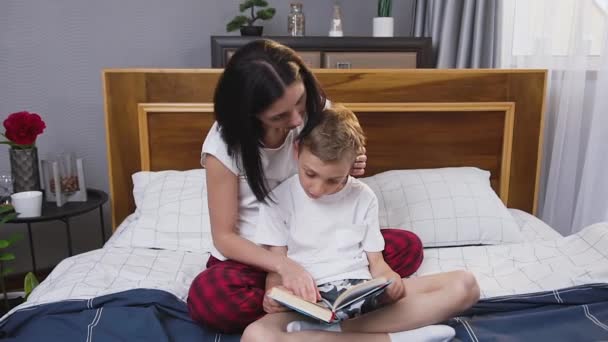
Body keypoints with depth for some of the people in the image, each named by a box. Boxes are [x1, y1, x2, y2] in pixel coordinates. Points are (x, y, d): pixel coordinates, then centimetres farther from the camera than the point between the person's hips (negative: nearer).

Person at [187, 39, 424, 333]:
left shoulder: (317, 111, -11)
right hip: (253, 255, -4)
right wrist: (284, 265, -33)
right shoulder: (223, 145, -21)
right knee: (207, 296, -35)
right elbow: (224, 236, -16)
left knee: (408, 247, -12)